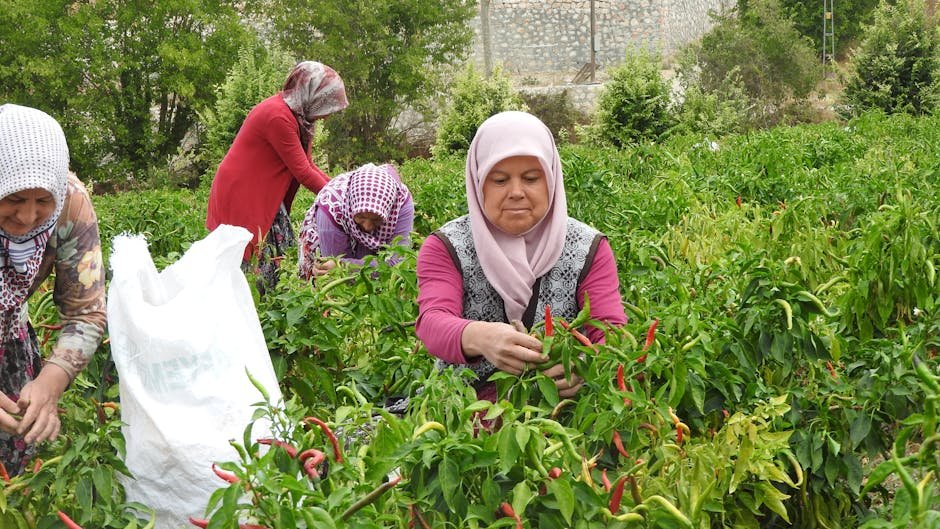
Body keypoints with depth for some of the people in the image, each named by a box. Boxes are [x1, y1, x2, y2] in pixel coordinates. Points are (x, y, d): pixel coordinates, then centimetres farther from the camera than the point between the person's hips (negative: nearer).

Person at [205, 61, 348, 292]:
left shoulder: (295, 114, 7)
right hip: (240, 194, -10)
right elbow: (303, 172, -19)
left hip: (265, 195, 10)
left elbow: (308, 165, 11)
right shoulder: (278, 116, -22)